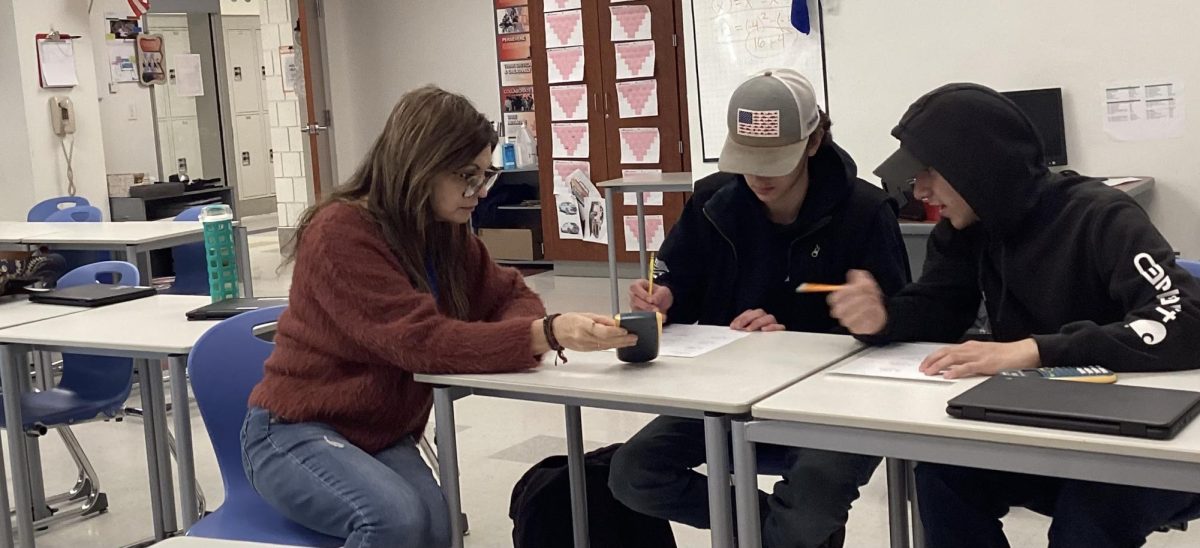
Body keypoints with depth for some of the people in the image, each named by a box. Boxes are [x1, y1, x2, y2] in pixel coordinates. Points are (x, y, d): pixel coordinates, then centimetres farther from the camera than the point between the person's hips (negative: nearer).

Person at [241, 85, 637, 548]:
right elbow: (420, 341, -30)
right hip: (295, 432, -6)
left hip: (384, 437, 6)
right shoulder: (340, 233, -21)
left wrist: (534, 330, -18)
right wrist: (546, 334, -39)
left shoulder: (446, 233, 3)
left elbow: (507, 295, 8)